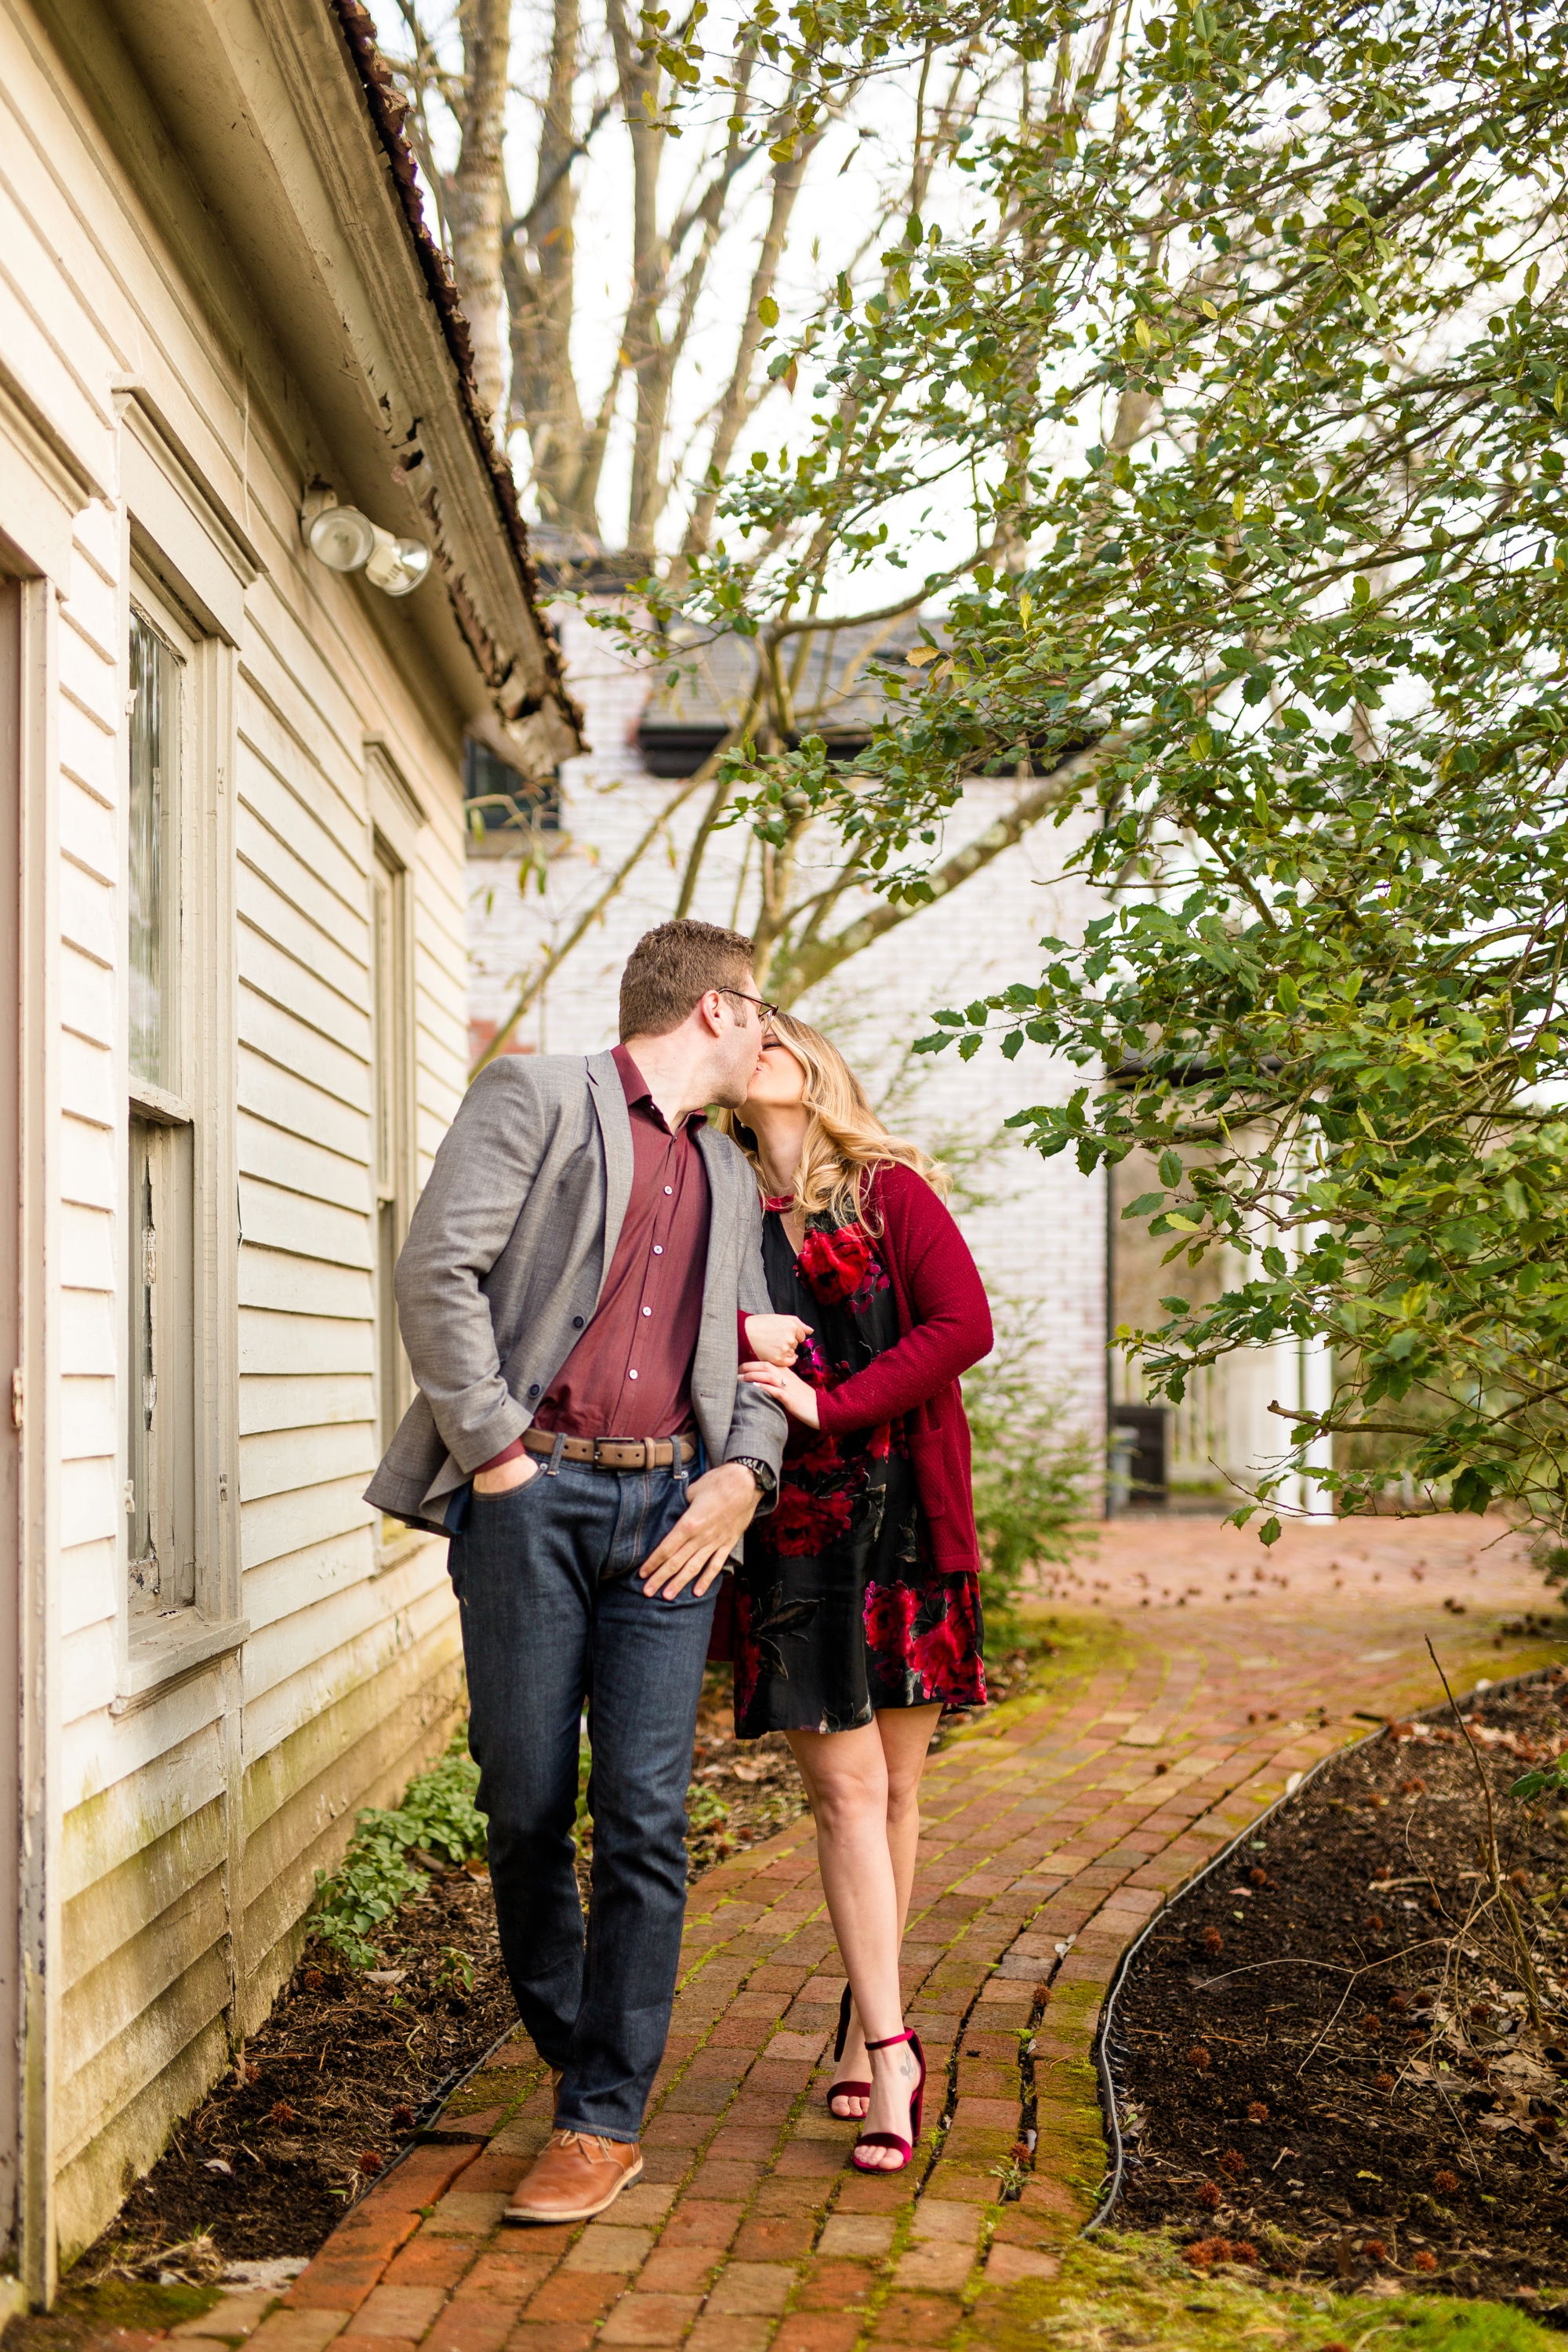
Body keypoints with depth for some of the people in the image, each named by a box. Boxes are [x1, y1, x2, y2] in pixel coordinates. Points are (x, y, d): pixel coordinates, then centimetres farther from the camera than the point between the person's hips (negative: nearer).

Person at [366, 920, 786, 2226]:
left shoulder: (729, 1177, 21)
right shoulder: (537, 1097, 1)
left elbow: (754, 1352, 23)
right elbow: (439, 1271, -8)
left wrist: (745, 1472, 4)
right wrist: (492, 1449, -10)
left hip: (668, 1506, 4)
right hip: (532, 1492, -4)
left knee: (645, 1815, -3)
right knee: (528, 1803, 2)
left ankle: (605, 2119, 6)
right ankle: (567, 2045, 25)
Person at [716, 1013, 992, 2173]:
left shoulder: (892, 1192, 5)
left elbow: (965, 1323, -7)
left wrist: (832, 1402, -14)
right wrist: (741, 1340, -14)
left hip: (907, 1520, -1)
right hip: (794, 1525, 1)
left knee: (895, 1786, 6)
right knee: (846, 1790, -5)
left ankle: (862, 2022, 21)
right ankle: (889, 2049, 0)